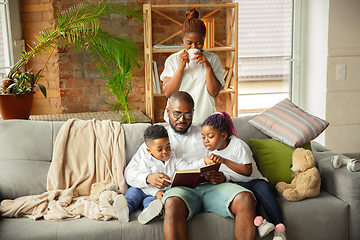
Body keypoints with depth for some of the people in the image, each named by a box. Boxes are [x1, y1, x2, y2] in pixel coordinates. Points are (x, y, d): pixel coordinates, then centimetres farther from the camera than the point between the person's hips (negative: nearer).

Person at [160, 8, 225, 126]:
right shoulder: (173, 60, 4)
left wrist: (207, 66, -12)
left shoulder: (213, 59, 5)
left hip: (204, 119, 0)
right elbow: (167, 92, -4)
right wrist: (181, 67, -12)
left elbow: (214, 92, -1)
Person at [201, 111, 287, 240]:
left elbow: (248, 171, -19)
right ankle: (255, 220, -46)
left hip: (254, 181, -3)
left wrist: (224, 160, -28)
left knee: (263, 187, -35)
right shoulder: (214, 150, 9)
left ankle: (279, 228, -35)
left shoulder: (238, 145, -10)